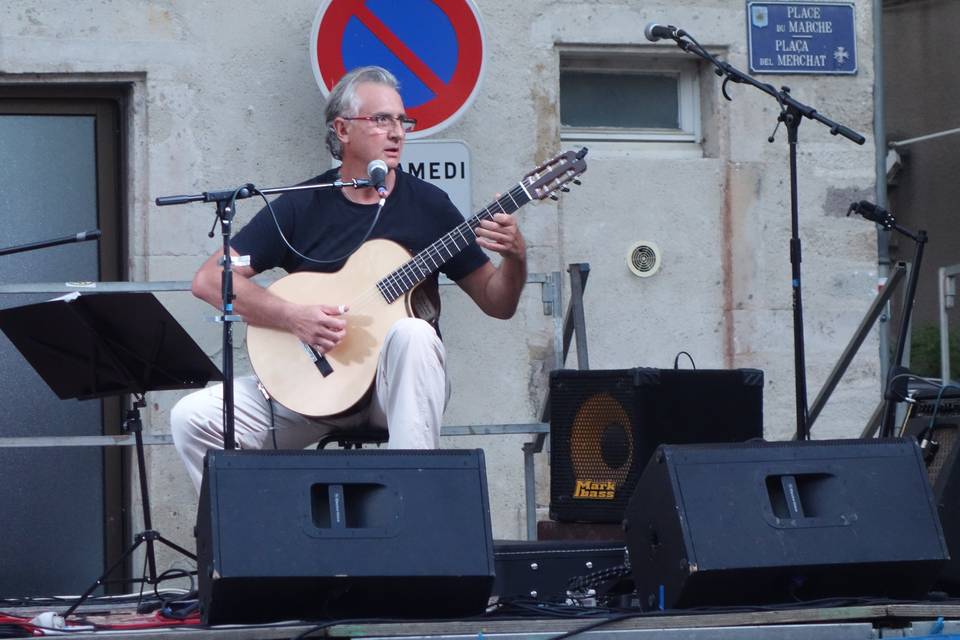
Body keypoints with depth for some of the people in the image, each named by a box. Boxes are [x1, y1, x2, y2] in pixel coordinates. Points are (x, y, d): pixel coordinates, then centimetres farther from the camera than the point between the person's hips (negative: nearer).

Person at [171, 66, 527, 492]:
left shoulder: (426, 204, 4)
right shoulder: (301, 206, 3)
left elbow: (497, 304, 6)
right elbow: (210, 279, -4)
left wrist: (515, 258, -17)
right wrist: (294, 318, -17)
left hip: (398, 381, -1)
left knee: (412, 334, -36)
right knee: (193, 418, -19)